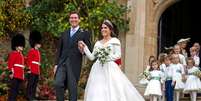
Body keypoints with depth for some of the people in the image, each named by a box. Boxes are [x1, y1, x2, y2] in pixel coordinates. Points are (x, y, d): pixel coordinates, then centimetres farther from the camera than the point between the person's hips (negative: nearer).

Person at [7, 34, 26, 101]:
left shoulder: (21, 55, 22)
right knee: (13, 89, -10)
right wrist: (11, 72, -20)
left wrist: (22, 75, 23)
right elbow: (10, 63, -13)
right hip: (15, 75, -9)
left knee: (17, 90, 8)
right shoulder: (13, 53, -5)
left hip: (20, 75, 9)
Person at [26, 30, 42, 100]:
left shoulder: (38, 52, 19)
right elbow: (28, 60, -12)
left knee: (35, 84, 8)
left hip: (37, 71, 9)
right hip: (32, 71, -9)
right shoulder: (31, 51, -7)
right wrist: (29, 68, -17)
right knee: (30, 83, -6)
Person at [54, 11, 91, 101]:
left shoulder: (84, 33, 4)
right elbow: (59, 49, 16)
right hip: (62, 63, 3)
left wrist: (83, 51, -19)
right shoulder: (64, 33, 17)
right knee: (58, 84, -11)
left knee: (72, 88, -1)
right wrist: (56, 63, 9)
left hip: (74, 65, -3)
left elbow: (89, 50, 3)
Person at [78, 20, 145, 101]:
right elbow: (92, 57, 12)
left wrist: (107, 58, -13)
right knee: (97, 92, -3)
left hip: (110, 68, -5)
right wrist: (84, 47, 7)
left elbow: (118, 55, -6)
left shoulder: (115, 41, 3)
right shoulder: (98, 43, 17)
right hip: (98, 70, 5)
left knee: (113, 91, -11)